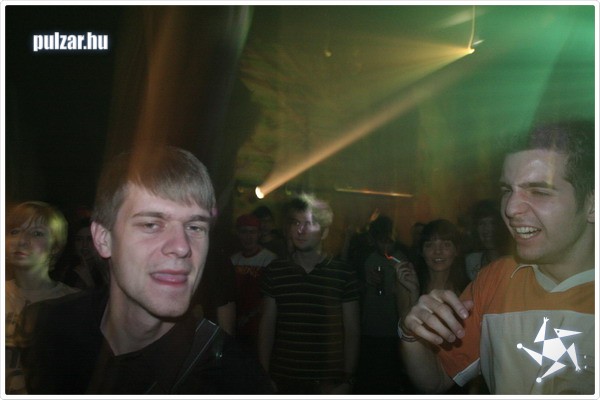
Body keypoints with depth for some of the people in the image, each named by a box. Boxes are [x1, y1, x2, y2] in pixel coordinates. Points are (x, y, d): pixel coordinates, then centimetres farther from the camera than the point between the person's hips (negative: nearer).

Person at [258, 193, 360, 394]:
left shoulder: (344, 274, -5)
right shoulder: (274, 271, 0)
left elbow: (352, 331, -1)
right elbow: (267, 326, 4)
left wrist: (347, 380, -5)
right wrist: (263, 375, 1)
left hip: (328, 382, -1)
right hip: (281, 379, 2)